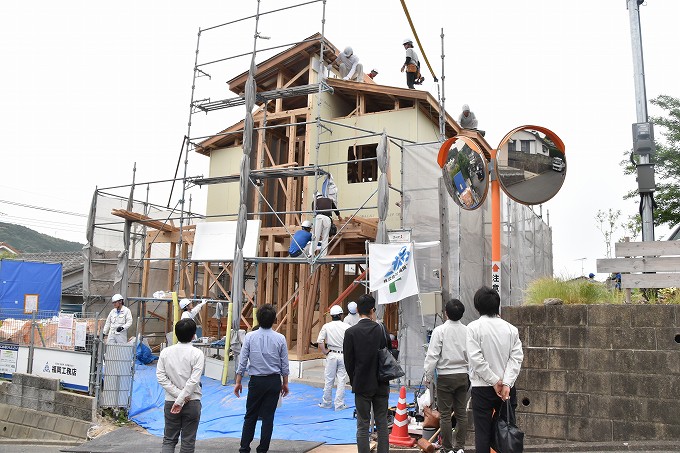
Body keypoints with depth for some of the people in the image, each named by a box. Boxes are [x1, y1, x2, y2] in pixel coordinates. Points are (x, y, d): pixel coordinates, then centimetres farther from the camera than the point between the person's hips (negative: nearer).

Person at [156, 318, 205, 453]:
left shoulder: (166, 352, -2)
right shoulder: (197, 354, -12)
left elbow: (161, 377, -5)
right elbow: (193, 381, -18)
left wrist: (177, 394, -6)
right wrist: (181, 400, -13)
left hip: (170, 401, 3)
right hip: (192, 402, -2)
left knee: (169, 440, 13)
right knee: (188, 441, 10)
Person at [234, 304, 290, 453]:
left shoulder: (250, 337, -8)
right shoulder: (280, 338, -6)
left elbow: (242, 362, -4)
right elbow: (284, 364, 0)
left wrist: (238, 382, 5)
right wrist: (285, 383, 12)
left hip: (256, 381, 0)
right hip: (274, 381, 1)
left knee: (250, 416, 12)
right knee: (268, 417, 8)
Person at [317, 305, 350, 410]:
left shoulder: (326, 326, -4)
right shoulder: (347, 327, -6)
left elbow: (320, 341, -10)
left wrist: (325, 351, 1)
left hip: (331, 355, 0)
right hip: (343, 355, 0)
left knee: (329, 380, 11)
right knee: (341, 381, 6)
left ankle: (326, 403, 20)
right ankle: (339, 405, 11)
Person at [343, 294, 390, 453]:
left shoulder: (351, 332, -10)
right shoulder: (381, 329, -5)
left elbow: (348, 361, -6)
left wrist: (354, 381, 9)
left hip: (362, 385, -2)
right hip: (381, 385, 2)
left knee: (363, 425, 5)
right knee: (382, 423, 12)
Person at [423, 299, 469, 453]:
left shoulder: (440, 330, -13)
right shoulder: (467, 331, -2)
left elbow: (432, 356, -12)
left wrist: (428, 376, -2)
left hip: (445, 376, -4)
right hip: (463, 375, 4)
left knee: (445, 414, 4)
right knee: (461, 412, 13)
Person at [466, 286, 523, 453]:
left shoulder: (474, 327, -8)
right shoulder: (511, 328, 2)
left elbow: (476, 358, -14)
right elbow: (516, 357, -5)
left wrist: (495, 381, -9)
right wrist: (506, 383, -10)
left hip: (482, 388, -3)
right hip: (507, 387, 3)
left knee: (483, 433, 4)